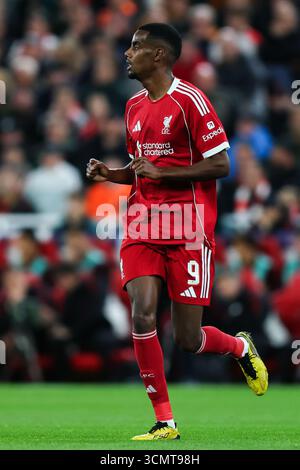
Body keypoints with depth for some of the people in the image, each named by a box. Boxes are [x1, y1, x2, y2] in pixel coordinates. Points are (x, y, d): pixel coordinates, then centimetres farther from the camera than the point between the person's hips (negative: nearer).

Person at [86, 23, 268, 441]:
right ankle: (165, 422, -5)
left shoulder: (189, 100, -9)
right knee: (142, 315, -13)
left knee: (187, 338, -2)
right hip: (143, 224, 6)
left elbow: (221, 166, -12)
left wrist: (160, 172, -17)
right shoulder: (134, 107, 14)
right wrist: (111, 174, 5)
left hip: (188, 229, -6)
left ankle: (241, 348, 33)